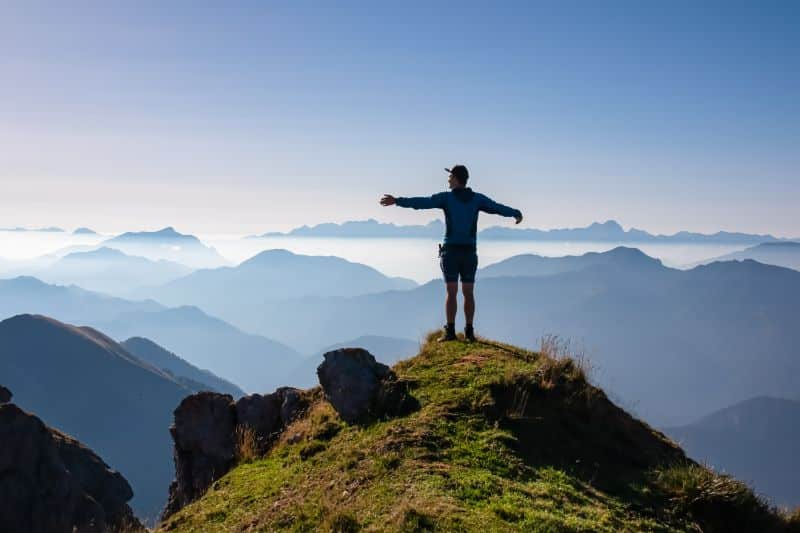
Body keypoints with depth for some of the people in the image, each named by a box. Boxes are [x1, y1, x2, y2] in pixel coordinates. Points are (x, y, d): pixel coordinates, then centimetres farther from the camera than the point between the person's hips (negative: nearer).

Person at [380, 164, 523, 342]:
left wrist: (397, 201, -24)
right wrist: (516, 213, 38)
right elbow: (498, 207, 18)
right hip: (469, 253, 3)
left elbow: (422, 202, -18)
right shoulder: (477, 198, 6)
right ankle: (469, 332, 6)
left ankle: (450, 332, -7)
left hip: (451, 251, -3)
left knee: (451, 292, -3)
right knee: (468, 293, 8)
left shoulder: (446, 197, -5)